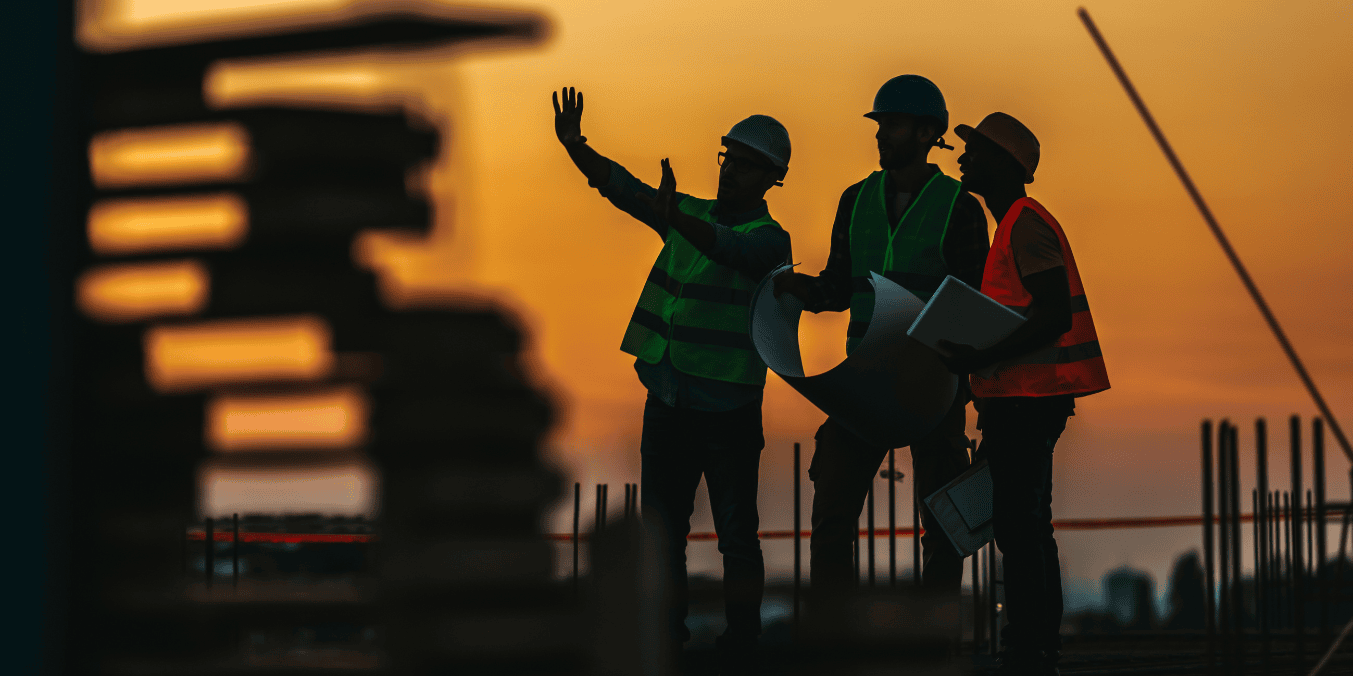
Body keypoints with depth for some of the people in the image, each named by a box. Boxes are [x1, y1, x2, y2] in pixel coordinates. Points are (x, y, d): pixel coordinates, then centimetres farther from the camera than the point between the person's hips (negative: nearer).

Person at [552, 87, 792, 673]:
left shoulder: (768, 238, -7)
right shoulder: (692, 214, 11)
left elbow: (728, 249, -29)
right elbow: (622, 187, 3)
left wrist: (676, 221, -48)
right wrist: (575, 146, -14)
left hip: (729, 409, -6)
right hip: (667, 402, 6)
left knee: (736, 532, -1)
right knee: (661, 530, 10)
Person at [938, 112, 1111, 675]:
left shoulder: (1025, 226, -12)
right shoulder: (1019, 225, 21)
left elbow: (1056, 315, -22)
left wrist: (981, 359, -25)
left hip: (1027, 399, -11)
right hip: (1025, 400, 11)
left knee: (1016, 521, -12)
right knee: (1026, 523, 12)